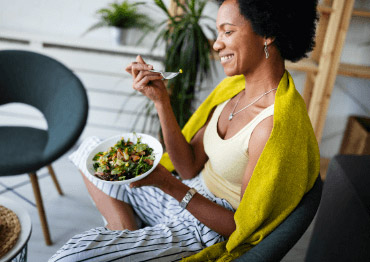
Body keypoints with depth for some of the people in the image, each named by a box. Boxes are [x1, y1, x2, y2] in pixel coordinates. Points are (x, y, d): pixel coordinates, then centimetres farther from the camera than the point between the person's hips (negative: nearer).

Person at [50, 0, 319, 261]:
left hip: (212, 231, -8)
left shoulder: (277, 125, -29)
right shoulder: (237, 84, -3)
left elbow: (243, 227, -20)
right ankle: (130, 238, 5)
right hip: (189, 192, 9)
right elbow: (190, 167, -4)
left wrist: (169, 184, -27)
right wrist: (161, 100, -12)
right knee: (91, 149, 13)